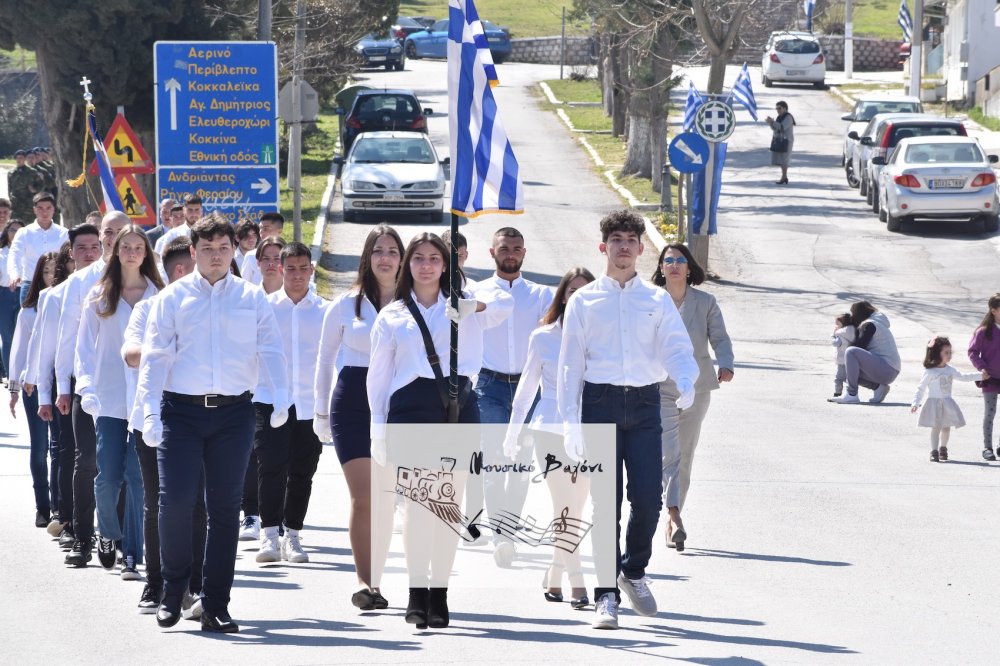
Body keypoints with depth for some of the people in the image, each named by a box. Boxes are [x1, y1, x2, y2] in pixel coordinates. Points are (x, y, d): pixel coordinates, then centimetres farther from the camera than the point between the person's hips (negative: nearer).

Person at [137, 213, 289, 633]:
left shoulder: (252, 299, 10)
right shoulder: (173, 298, 6)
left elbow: (270, 349, 3)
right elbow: (155, 356, 1)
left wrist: (280, 395, -15)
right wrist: (150, 411, -10)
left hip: (234, 411, 1)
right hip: (182, 410, -1)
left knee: (225, 507, 2)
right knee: (175, 499, -12)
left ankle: (215, 606, 7)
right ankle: (173, 590, 8)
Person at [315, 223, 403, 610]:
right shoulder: (346, 305, 5)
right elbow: (325, 360, 13)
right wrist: (321, 411, 12)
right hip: (353, 400, -1)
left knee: (386, 498, 5)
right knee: (363, 495, -11)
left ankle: (373, 581, 14)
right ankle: (364, 581, -12)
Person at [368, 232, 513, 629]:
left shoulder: (462, 308, 13)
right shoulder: (392, 316, 13)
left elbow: (504, 305, -7)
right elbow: (378, 374, 13)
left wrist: (476, 304, -29)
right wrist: (378, 429, 5)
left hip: (458, 403, 1)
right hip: (412, 404, -1)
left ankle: (439, 595, 7)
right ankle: (417, 594, -12)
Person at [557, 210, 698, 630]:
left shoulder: (657, 300, 12)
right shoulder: (583, 301, 8)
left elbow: (676, 348, 2)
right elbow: (571, 362, 5)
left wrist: (686, 381, -21)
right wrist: (570, 421, -4)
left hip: (644, 404, 1)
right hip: (600, 402, -1)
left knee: (648, 497, -7)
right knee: (605, 503, -3)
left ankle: (634, 571, 19)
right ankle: (606, 596, 2)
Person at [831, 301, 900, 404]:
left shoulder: (869, 325, -8)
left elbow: (859, 345, -12)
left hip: (886, 370, -10)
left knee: (850, 353, -23)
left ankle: (852, 395, -25)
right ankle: (878, 387, 5)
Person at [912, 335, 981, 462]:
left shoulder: (950, 370, 7)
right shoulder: (930, 372, -12)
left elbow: (962, 377, 21)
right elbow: (921, 388, -9)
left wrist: (980, 375, 19)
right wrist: (915, 403, -17)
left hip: (947, 403, 6)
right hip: (934, 403, -6)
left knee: (946, 427, 11)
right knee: (936, 427, -10)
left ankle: (943, 448, 30)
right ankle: (934, 451, -8)